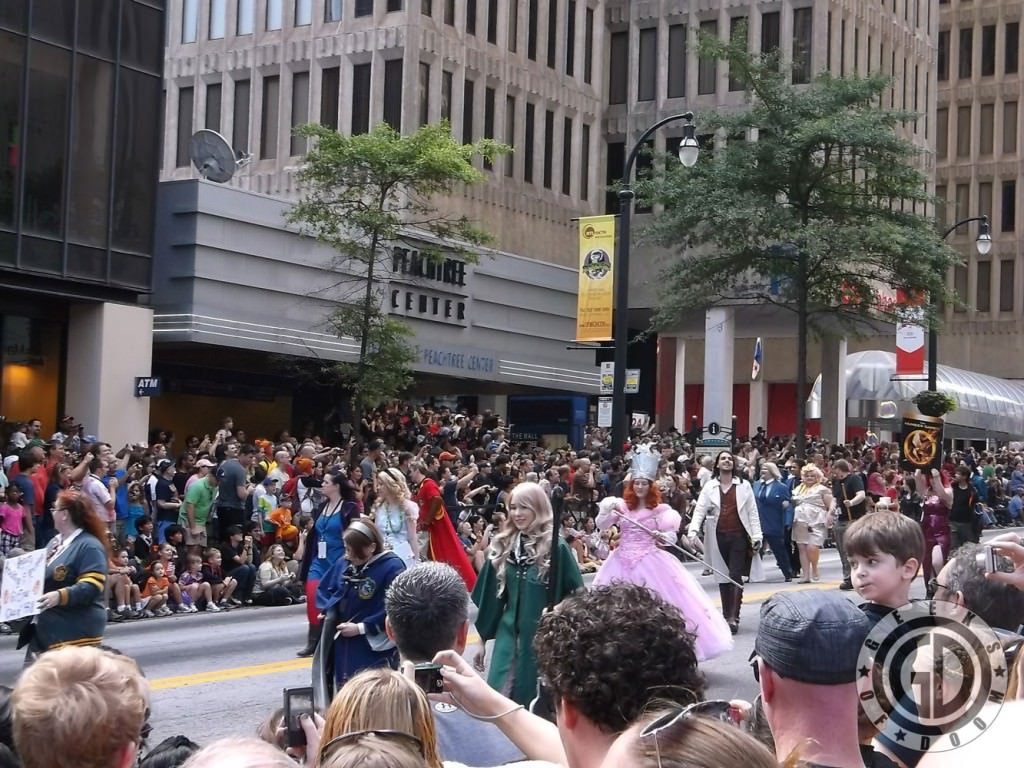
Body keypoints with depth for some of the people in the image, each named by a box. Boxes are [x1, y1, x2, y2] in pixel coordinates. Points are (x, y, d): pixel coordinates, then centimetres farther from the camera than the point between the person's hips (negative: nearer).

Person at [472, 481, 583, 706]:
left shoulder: (555, 547, -9)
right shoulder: (503, 546, 5)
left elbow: (576, 595, -7)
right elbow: (490, 596, 11)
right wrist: (482, 638, 12)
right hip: (509, 635, 4)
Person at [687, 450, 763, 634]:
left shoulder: (744, 485, 5)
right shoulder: (709, 486, 6)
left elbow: (752, 512, 5)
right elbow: (700, 510, 0)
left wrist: (756, 536, -1)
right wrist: (692, 531, -16)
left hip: (739, 536, -2)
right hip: (718, 537, 2)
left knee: (735, 576, -10)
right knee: (723, 577, 9)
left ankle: (733, 617, -14)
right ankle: (726, 616, 17)